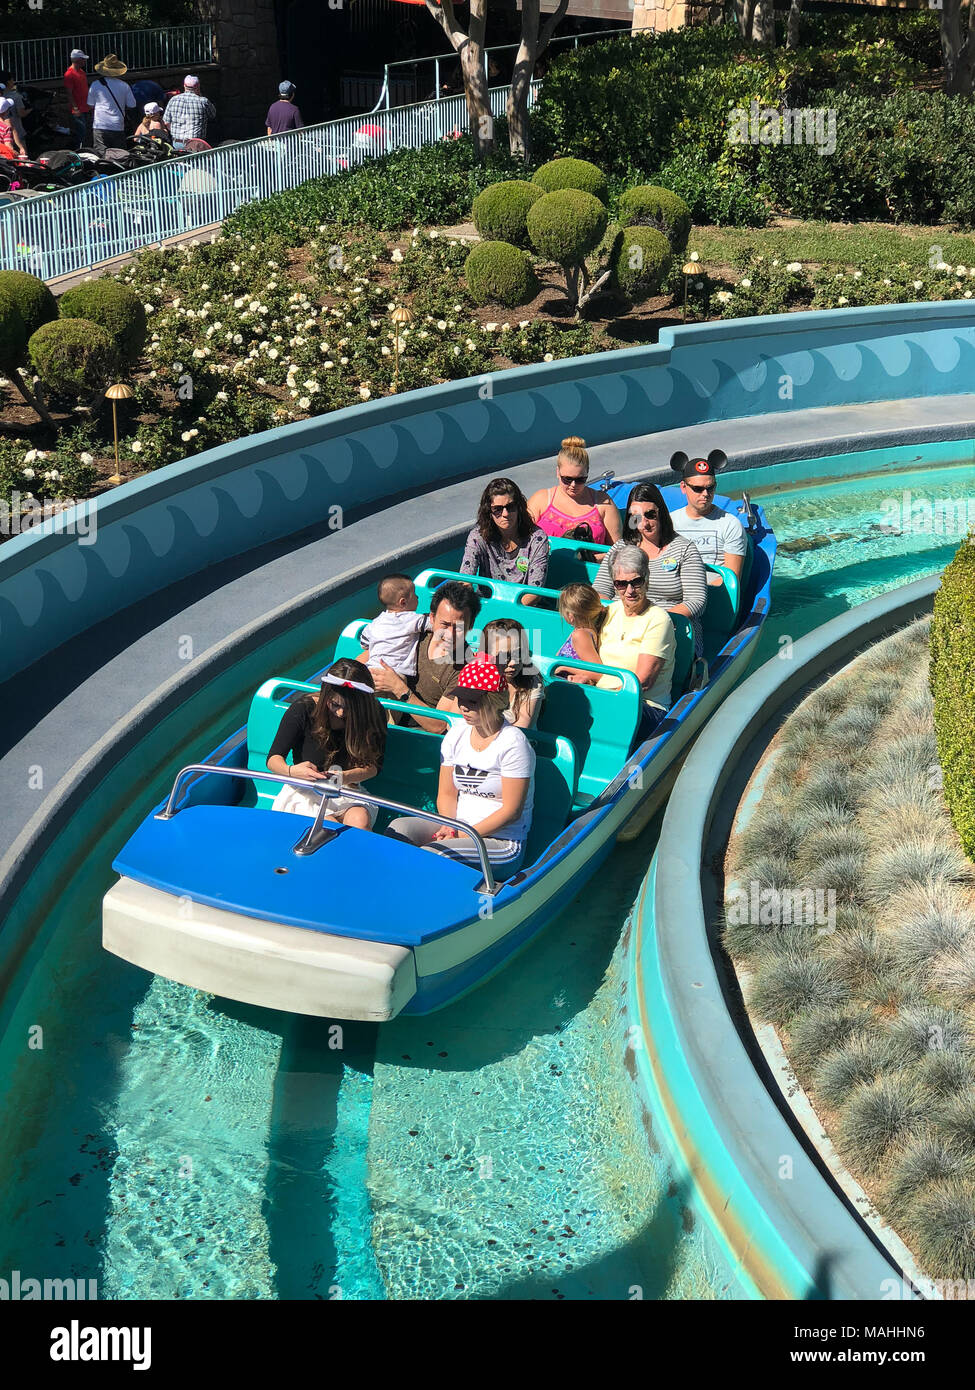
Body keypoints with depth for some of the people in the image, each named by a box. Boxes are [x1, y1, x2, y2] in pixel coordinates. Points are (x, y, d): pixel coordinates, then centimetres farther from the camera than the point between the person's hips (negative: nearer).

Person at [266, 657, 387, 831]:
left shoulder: (374, 714, -6)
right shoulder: (303, 709, -11)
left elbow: (374, 766, -3)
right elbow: (273, 759, -9)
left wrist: (347, 777, -26)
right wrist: (291, 771, -34)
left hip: (347, 792, 1)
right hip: (305, 793, -1)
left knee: (360, 822, -34)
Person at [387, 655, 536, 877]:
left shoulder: (512, 742, -12)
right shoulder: (456, 735, 9)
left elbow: (511, 811, -14)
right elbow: (446, 794, 11)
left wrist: (464, 835, -17)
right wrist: (449, 828, -10)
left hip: (502, 841, -6)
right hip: (459, 828, 6)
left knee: (431, 853, -31)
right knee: (400, 827, -20)